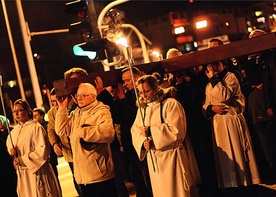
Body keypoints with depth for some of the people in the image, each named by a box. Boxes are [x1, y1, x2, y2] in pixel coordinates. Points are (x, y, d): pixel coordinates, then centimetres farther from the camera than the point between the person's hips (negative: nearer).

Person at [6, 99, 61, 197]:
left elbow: (42, 150, -20)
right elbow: (9, 145, 23)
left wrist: (23, 160, -17)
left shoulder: (36, 127, -13)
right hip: (22, 172, 7)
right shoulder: (14, 131, 10)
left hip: (37, 171, -7)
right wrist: (11, 150, -1)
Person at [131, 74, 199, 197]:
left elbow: (176, 130, -17)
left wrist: (151, 131, -17)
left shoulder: (171, 104, -9)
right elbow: (135, 130, 7)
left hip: (171, 156, -5)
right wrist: (143, 141, -14)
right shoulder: (142, 108, 11)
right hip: (152, 159, 6)